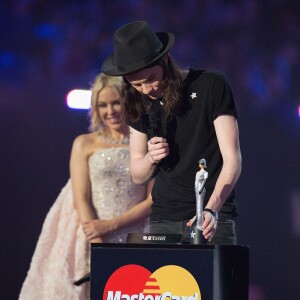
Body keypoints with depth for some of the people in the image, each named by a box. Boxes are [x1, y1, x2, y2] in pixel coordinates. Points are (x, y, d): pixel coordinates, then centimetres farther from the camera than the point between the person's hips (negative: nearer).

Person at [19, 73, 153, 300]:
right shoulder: (85, 144, 10)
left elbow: (153, 200, 3)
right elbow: (81, 199, 1)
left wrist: (111, 225, -10)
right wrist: (100, 248, -13)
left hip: (134, 243, 0)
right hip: (90, 240, 0)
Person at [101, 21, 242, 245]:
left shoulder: (211, 86, -7)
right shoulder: (139, 103, 8)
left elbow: (232, 160, -12)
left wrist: (211, 210, -26)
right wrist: (151, 158, -8)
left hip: (213, 218, -4)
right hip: (163, 221, 4)